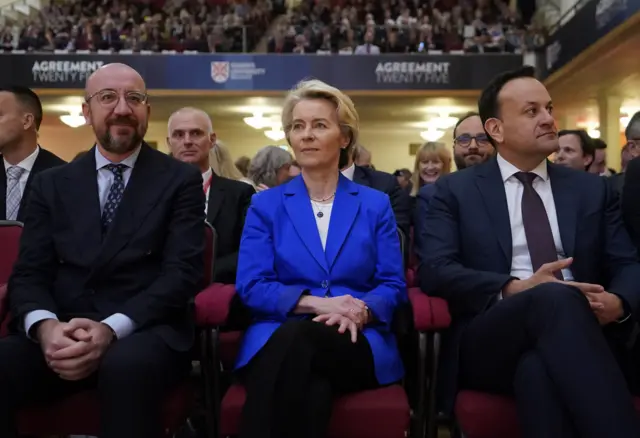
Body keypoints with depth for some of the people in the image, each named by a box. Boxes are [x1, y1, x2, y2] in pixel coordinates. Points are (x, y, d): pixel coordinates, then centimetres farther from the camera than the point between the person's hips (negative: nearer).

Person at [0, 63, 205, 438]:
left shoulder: (181, 180, 5)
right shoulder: (52, 184, 14)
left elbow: (183, 271, -6)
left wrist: (112, 328, -20)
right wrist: (45, 326, -16)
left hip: (145, 331, -2)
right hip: (60, 331, 3)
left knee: (127, 365, -36)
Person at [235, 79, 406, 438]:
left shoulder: (376, 205, 14)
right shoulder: (265, 205, 12)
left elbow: (393, 285, 7)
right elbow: (251, 287, 1)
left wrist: (361, 311, -17)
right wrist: (315, 302, -16)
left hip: (357, 344, 1)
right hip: (279, 338, 0)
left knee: (295, 341, -35)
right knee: (311, 390, -37)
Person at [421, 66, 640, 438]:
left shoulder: (593, 190, 20)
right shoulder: (457, 190, 10)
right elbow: (434, 270, -2)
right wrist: (514, 289, -17)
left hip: (576, 335, 2)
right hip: (490, 343, -1)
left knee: (539, 368, -37)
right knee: (554, 299, -35)